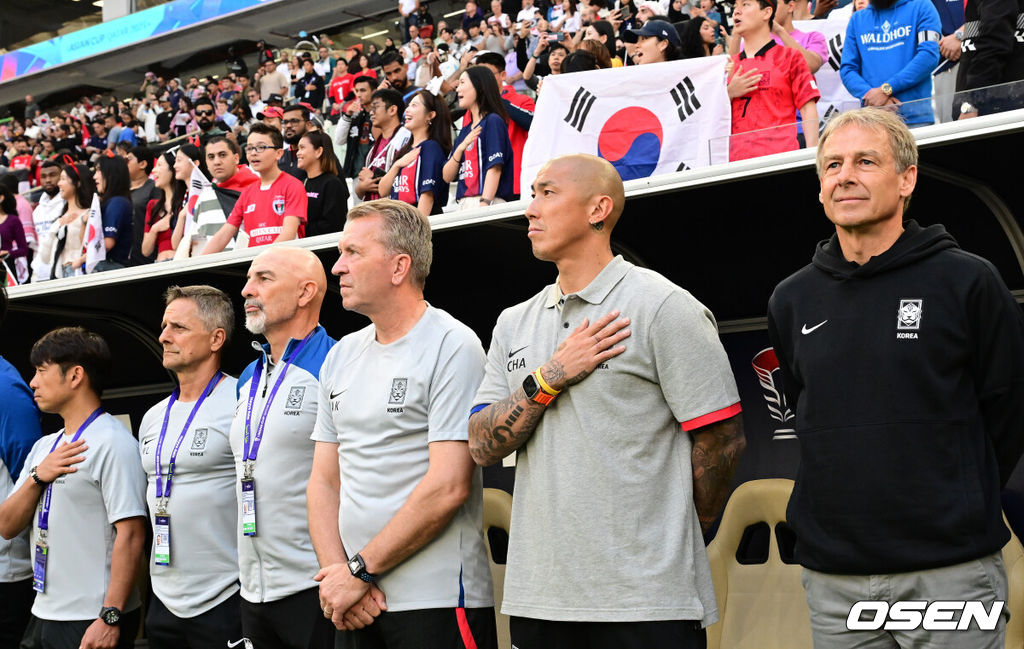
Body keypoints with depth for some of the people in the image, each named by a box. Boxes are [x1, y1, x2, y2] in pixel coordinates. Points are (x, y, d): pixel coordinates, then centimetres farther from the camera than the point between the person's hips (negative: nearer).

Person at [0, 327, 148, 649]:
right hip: (46, 614, 8)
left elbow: (130, 534, -18)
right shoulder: (43, 447, 15)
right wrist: (37, 476, -7)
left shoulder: (112, 442, -11)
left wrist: (110, 619, -23)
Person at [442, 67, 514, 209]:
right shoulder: (465, 131, 21)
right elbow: (447, 177, 15)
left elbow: (495, 168, -11)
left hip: (486, 203, -6)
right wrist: (461, 148, 0)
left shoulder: (493, 122, -1)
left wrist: (484, 203, -21)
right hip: (463, 204, 6)